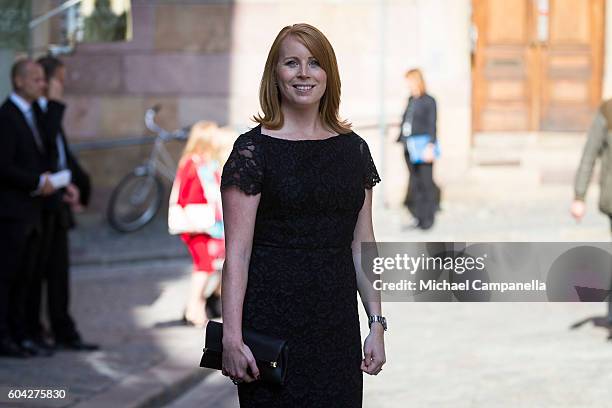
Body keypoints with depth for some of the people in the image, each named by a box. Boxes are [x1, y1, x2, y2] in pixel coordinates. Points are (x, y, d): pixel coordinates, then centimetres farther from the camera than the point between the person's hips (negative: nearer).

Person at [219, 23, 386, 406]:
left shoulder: (354, 149, 9)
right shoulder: (254, 149, -5)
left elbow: (362, 246, 11)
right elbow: (237, 252, -9)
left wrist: (377, 323, 6)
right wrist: (232, 336, -15)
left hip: (338, 324, 4)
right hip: (272, 315, -4)